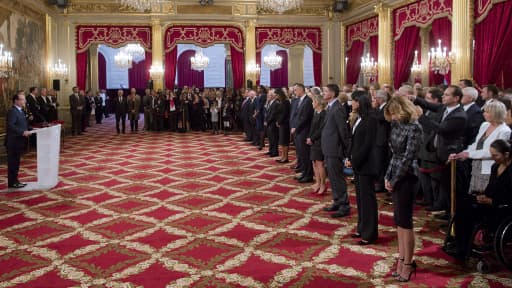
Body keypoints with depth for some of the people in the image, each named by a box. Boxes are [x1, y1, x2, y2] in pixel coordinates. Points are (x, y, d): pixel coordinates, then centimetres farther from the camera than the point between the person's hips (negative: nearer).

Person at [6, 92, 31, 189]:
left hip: (18, 141, 10)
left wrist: (30, 129, 7)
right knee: (12, 162, -2)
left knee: (16, 162, 15)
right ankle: (12, 183, 4)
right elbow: (10, 126, -27)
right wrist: (23, 132, -32)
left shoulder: (20, 111, 14)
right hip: (13, 142, -10)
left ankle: (15, 181, 23)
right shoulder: (12, 111, -16)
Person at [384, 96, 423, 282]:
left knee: (404, 221, -2)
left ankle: (407, 263, 8)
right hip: (395, 175, 8)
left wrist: (394, 180, -12)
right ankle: (402, 259, 19)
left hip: (406, 176, -8)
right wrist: (388, 176, 4)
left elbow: (408, 157, -16)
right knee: (398, 220, 10)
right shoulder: (397, 125, 8)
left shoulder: (414, 127, -15)